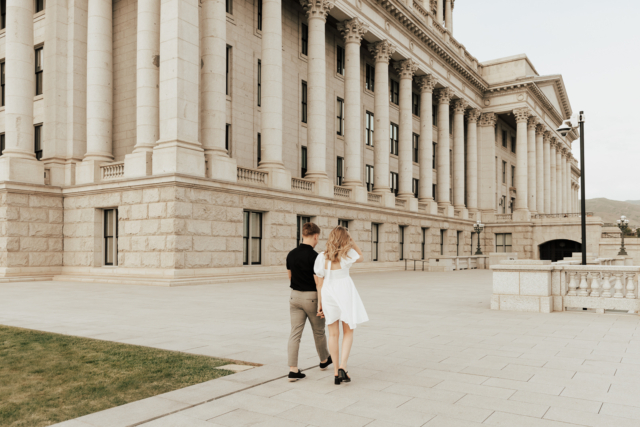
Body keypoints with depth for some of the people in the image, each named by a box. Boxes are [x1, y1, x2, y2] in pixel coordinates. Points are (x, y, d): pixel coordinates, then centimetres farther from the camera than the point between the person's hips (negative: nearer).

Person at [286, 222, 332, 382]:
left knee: (295, 333, 4)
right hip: (311, 298, -5)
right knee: (318, 331, 16)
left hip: (295, 296, 5)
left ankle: (293, 370, -1)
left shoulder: (291, 254, 2)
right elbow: (318, 282, -18)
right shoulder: (314, 256, -18)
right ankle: (324, 360, 37)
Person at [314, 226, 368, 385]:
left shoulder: (321, 257, -3)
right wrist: (352, 241, 5)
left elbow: (319, 282, 0)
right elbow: (360, 258, 14)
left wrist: (319, 303, 6)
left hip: (328, 294, 2)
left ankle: (336, 372, 15)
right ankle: (342, 367, -6)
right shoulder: (348, 254, -9)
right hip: (345, 293, -2)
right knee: (348, 332, 11)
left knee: (333, 334, 11)